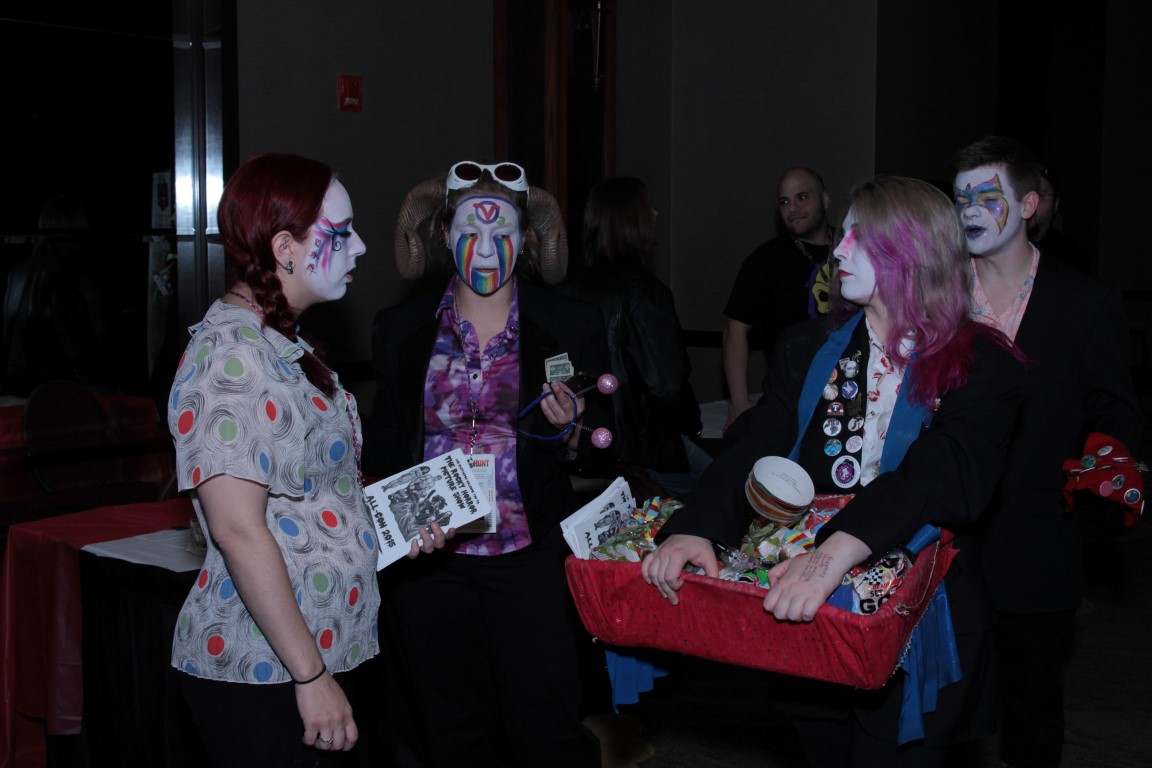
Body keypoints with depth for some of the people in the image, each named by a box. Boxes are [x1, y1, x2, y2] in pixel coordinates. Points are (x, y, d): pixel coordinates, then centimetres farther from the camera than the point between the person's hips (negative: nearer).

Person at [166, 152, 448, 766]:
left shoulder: (281, 342, 13)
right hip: (262, 673, -9)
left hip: (316, 653, 9)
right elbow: (239, 530, -24)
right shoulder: (230, 354, -19)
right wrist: (311, 676, -22)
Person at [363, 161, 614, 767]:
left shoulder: (570, 325, 2)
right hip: (430, 563, 2)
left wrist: (573, 432, -16)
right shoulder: (400, 329, 7)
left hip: (531, 558, -2)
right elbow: (381, 446, 13)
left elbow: (604, 454, 5)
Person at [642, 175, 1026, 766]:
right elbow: (753, 447, -8)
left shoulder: (981, 366, -9)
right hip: (807, 616, 4)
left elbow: (944, 473, -26)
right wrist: (694, 528, -28)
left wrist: (836, 553, -41)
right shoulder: (808, 349, 5)